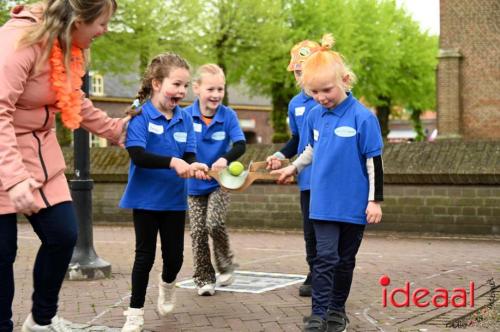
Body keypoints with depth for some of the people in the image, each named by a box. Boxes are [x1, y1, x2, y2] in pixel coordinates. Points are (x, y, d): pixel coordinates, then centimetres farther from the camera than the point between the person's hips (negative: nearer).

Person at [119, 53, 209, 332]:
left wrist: (193, 167, -25)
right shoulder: (140, 115, -14)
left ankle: (167, 284, 45)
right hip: (146, 197, -4)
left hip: (175, 198, 4)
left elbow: (190, 154, -3)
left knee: (175, 255, 10)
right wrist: (173, 162, -33)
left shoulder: (185, 118, 0)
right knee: (145, 255, 5)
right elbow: (137, 154, -24)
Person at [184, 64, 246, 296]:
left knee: (214, 223, -17)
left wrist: (226, 158, -39)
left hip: (219, 183, -1)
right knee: (197, 232, 4)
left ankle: (226, 264, 9)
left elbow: (240, 145, -19)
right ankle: (204, 278, 18)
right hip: (194, 184, 1)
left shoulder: (228, 116, -10)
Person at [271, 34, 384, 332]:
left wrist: (376, 200, -9)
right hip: (324, 203, 3)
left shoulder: (362, 117, -13)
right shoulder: (315, 115, 2)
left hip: (354, 204, -2)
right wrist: (294, 167, 29)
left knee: (345, 260, 11)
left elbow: (374, 161, -10)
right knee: (325, 257, -4)